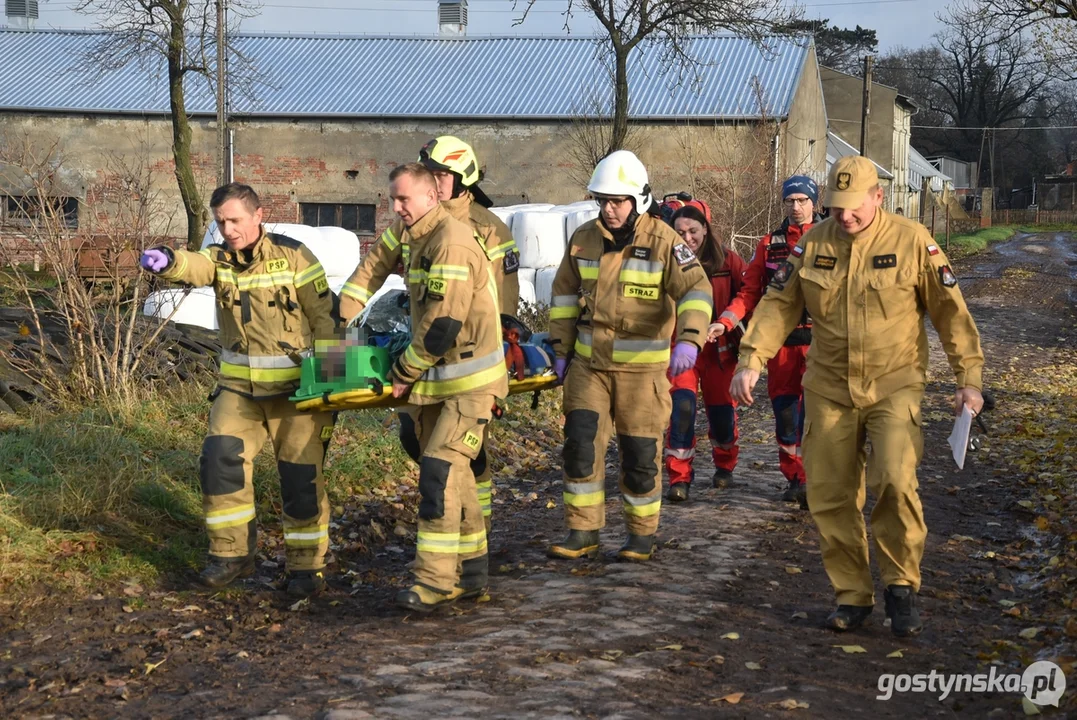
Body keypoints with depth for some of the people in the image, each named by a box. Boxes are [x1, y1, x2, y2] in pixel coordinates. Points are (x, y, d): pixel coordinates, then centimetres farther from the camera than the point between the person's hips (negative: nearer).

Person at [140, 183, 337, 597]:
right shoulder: (220, 259, 1)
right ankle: (232, 552, 8)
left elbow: (324, 316, -6)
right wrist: (166, 262, -47)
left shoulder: (293, 256, -7)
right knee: (220, 459, -7)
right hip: (239, 384, 4)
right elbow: (193, 267, -23)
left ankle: (307, 565, 12)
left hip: (295, 384, -3)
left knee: (301, 476, -1)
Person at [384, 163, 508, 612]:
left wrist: (406, 372, -11)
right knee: (453, 476, 12)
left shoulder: (451, 243, -18)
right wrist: (411, 369, 15)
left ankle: (435, 580, -14)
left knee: (440, 470, -15)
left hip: (469, 381, -10)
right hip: (439, 379, 10)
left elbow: (442, 325, -21)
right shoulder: (423, 241, 15)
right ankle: (471, 572, 22)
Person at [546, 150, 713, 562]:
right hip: (589, 362, 4)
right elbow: (565, 293, 15)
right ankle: (582, 533, 8)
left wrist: (688, 340, -36)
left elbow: (696, 291, -20)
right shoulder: (584, 239, 3)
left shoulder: (663, 242, -11)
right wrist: (561, 348, 10)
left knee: (640, 454, 3)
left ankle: (643, 534, 21)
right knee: (580, 444, -3)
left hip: (643, 366, -4)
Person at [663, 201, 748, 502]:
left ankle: (725, 464, 40)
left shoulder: (727, 260, -3)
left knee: (721, 411, 11)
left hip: (719, 347, 1)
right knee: (682, 404, -17)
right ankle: (679, 478, -9)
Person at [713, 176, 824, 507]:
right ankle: (794, 478, 18)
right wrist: (725, 322, -4)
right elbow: (749, 291, 10)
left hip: (819, 339, -3)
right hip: (781, 339, 3)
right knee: (784, 409, 6)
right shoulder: (769, 244, 12)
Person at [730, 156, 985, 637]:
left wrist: (969, 377, -4)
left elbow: (950, 311, -2)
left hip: (894, 386, -3)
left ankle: (901, 586, -1)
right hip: (829, 390, 3)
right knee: (830, 498, 3)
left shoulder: (911, 241, -5)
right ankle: (852, 596, 19)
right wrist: (751, 360, -6)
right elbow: (779, 304, 6)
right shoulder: (814, 245, 3)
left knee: (895, 481, -21)